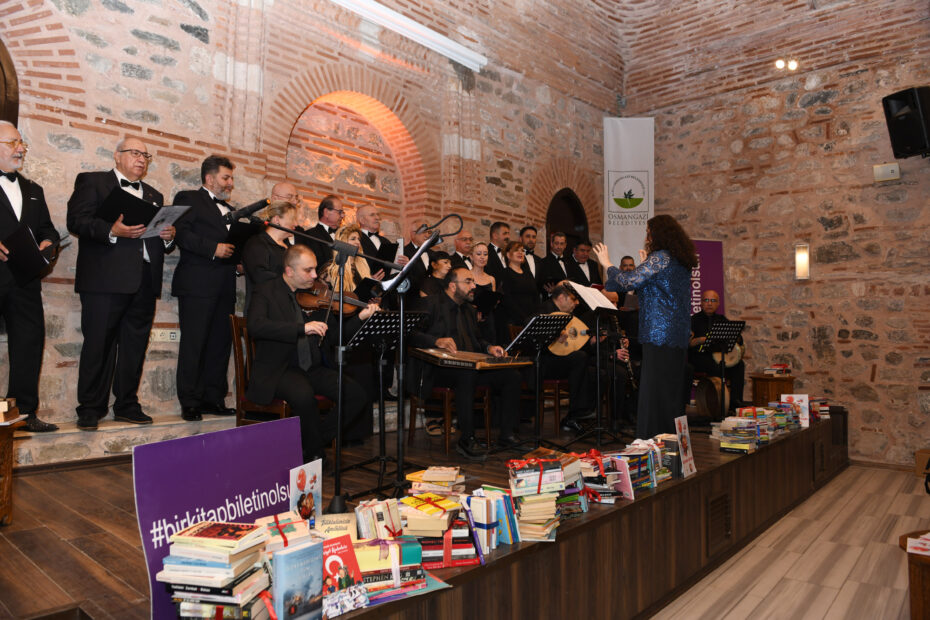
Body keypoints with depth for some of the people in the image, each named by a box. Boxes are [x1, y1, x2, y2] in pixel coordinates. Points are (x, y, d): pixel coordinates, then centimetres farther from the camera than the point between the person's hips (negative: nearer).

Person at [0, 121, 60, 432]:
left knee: (30, 342, 4)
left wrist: (48, 241, 0)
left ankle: (25, 412, 11)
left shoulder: (33, 190, 22)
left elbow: (47, 228, 22)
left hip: (25, 279, 5)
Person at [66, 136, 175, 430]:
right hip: (105, 279, -5)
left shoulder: (154, 195, 25)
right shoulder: (92, 182, 9)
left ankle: (127, 404, 15)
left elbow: (165, 240, 21)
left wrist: (169, 236, -3)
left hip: (144, 281, 5)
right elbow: (76, 221, -4)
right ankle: (90, 408, 7)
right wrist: (111, 231, -20)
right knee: (98, 343, -3)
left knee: (135, 345, 6)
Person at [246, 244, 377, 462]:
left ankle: (316, 439, 1)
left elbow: (333, 336, 10)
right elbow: (255, 326, -22)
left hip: (312, 368, 5)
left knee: (356, 395, -15)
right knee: (304, 395, -35)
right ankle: (315, 453, -10)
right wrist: (302, 328, -31)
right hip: (278, 370, -5)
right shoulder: (265, 292, -2)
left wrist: (360, 318, -6)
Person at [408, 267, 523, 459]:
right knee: (467, 374, -39)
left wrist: (489, 348, 6)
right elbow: (412, 333, -12)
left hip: (470, 366, 7)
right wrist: (437, 341, -30)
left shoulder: (468, 309, 24)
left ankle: (507, 435, -7)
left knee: (512, 375, -12)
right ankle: (467, 440, -29)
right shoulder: (431, 304, 0)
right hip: (439, 369, -7)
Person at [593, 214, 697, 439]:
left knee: (655, 389, -6)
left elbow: (628, 281, -16)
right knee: (673, 389, 13)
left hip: (659, 334, -9)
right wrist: (646, 264, 28)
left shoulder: (659, 258, -12)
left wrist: (607, 264, -2)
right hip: (679, 335, 9)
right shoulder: (682, 261, 15)